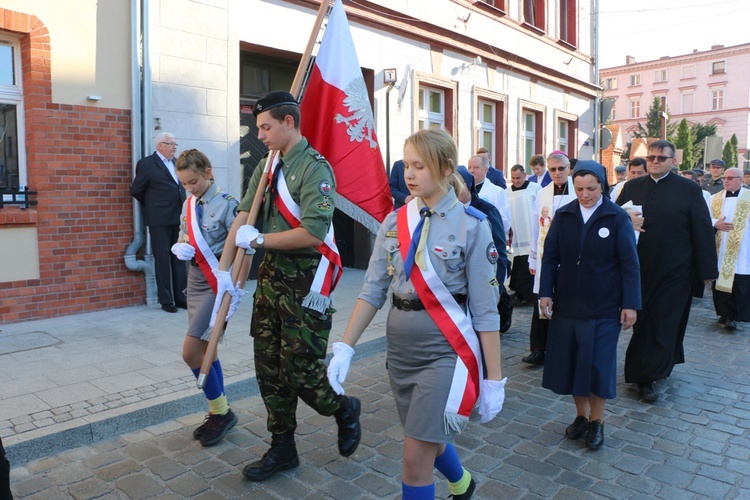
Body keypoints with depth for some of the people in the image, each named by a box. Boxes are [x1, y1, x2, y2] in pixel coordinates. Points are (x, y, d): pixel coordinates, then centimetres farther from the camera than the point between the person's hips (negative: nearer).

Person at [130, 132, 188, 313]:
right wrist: (152, 205, 11)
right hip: (160, 220, -5)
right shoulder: (146, 164, -4)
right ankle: (166, 301, 8)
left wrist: (184, 211, 9)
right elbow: (135, 190, 0)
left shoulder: (177, 163, 14)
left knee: (180, 259, 7)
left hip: (178, 219, 5)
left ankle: (180, 297, 14)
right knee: (162, 259, 2)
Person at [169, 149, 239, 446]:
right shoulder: (188, 204, 9)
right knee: (206, 351, 13)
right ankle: (219, 413, 28)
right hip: (195, 281, 8)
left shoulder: (225, 204, -14)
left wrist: (232, 284, -25)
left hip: (216, 285, -8)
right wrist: (180, 248, -6)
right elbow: (182, 240, 17)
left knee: (191, 353, -8)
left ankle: (221, 412, 11)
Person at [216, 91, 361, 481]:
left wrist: (258, 240, -13)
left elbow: (312, 233, -25)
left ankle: (344, 409, 30)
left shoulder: (314, 168, -14)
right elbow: (244, 216, 9)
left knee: (301, 371, -2)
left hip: (305, 282, -8)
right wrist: (224, 269, 3)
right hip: (271, 275, 8)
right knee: (269, 368, 12)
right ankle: (282, 449, 28)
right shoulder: (267, 166, 11)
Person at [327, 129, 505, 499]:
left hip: (445, 347, -5)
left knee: (415, 458, -5)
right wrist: (345, 348, -5)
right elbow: (373, 290, 2)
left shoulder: (471, 225, -10)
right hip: (400, 343, 5)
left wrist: (494, 379, -9)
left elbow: (485, 308, -10)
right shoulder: (394, 222, 2)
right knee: (428, 440, 23)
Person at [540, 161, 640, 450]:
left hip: (604, 307, -2)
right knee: (570, 363, 9)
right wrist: (545, 293, -3)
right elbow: (550, 257, 3)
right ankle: (581, 415, 28)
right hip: (567, 303, 3)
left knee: (598, 365, 4)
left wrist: (631, 304, -7)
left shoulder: (618, 218, -5)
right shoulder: (563, 216, 2)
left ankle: (597, 421, 24)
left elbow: (629, 263, -4)